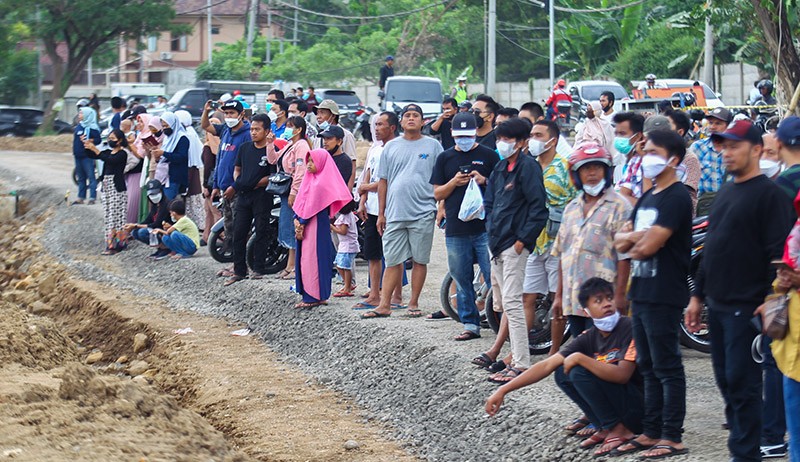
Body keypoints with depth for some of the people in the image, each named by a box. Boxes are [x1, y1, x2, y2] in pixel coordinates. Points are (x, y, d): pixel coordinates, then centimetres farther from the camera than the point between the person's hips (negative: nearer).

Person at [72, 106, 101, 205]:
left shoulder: (92, 128, -9)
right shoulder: (79, 126, 14)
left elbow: (98, 140, -13)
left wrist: (88, 141, -26)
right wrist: (74, 150, 11)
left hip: (87, 156, -8)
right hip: (78, 155, 8)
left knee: (91, 176, -5)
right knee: (81, 177, 13)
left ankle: (92, 197, -4)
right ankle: (81, 197, 19)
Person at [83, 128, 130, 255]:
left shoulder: (122, 154, -7)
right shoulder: (108, 152, 15)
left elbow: (110, 160, -23)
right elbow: (91, 156, 10)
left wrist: (95, 149, -26)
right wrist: (88, 147, -9)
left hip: (117, 186, -8)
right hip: (106, 185, 8)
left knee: (115, 215, -8)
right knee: (108, 215, 8)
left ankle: (113, 245, -9)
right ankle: (113, 243, 13)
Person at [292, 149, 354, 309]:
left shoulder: (321, 183, -13)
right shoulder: (310, 179, 15)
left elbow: (311, 206, -16)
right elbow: (300, 202, 13)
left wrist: (301, 224, -12)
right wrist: (297, 220, 1)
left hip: (316, 225, -9)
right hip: (307, 226, 9)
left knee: (312, 259, -7)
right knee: (304, 259, 10)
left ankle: (314, 297, -3)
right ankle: (310, 296, 14)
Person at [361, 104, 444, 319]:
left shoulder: (433, 146, 5)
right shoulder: (391, 147, 11)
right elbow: (383, 181, 13)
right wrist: (381, 214, 9)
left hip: (423, 214, -2)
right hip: (395, 213, 2)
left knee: (419, 260, 3)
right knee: (392, 261, 2)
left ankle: (413, 303, 12)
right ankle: (384, 305, 4)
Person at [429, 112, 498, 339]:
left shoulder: (488, 156, 5)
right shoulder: (445, 158, 13)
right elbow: (437, 193, 11)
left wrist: (484, 181, -11)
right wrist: (454, 182, -7)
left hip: (485, 227, -3)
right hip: (456, 230, 3)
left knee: (493, 276, -7)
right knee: (462, 280, 7)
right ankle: (470, 324, 14)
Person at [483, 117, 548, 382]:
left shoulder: (527, 166, -11)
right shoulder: (501, 167, 16)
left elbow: (538, 206, -16)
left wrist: (523, 239, -17)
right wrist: (491, 228, 13)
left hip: (515, 245, -9)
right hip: (497, 243, 9)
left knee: (511, 302, -13)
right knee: (502, 303, 12)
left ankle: (521, 365, -13)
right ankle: (516, 358, 20)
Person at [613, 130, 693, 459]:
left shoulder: (676, 197, -12)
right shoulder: (647, 197, 16)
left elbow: (649, 245, -19)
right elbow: (620, 243, 12)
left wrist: (634, 238, 0)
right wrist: (640, 237, -7)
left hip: (663, 295, -9)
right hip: (641, 292, 9)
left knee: (666, 367, -5)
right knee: (648, 367, 12)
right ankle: (652, 432, 19)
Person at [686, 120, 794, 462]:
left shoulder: (770, 195, -10)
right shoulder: (725, 193, 17)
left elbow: (779, 253, -16)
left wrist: (770, 302, -20)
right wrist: (698, 295, 20)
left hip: (747, 306, -9)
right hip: (717, 304, 9)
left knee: (742, 382, -8)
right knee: (725, 379, 11)